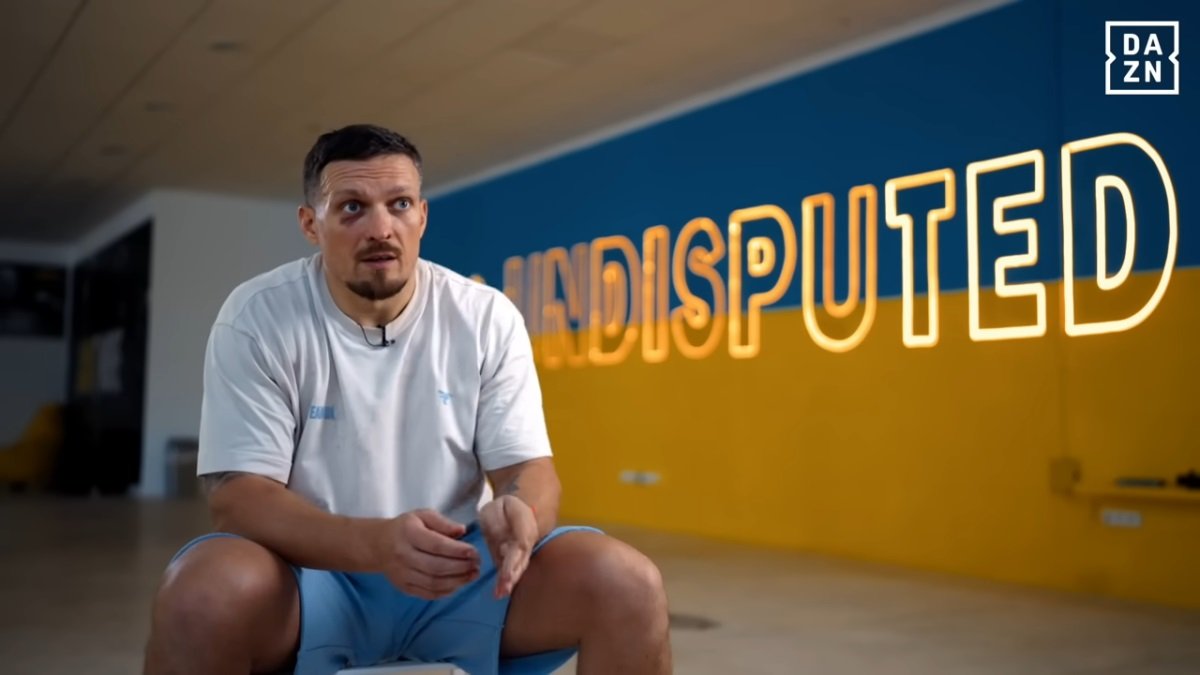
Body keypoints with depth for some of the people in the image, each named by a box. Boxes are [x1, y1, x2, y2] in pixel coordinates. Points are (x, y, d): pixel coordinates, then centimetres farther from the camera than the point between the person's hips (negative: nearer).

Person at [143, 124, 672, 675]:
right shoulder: (257, 318, -8)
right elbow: (237, 495, -13)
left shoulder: (488, 318, -2)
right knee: (204, 593, -33)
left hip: (457, 572, 2)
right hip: (314, 572, -1)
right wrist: (375, 543, -33)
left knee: (627, 583, -22)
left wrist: (520, 514, -30)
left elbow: (526, 466, -3)